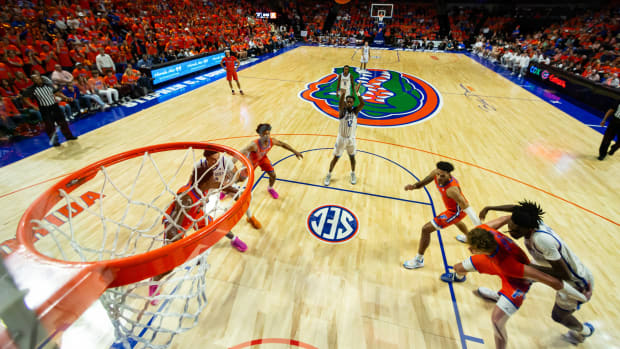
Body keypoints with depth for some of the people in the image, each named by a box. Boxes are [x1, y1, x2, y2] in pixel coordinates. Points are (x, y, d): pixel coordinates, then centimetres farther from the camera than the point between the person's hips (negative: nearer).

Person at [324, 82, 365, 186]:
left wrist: (357, 92, -37)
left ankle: (353, 174, 41)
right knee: (336, 158, 7)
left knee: (352, 157, 17)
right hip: (341, 138, -2)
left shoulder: (355, 111, -6)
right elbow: (340, 103, -34)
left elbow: (363, 103, -24)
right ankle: (329, 175, 26)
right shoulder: (342, 110, -12)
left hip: (351, 138, 2)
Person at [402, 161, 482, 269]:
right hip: (455, 207, 9)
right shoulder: (435, 173, -20)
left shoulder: (452, 189, -40)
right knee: (456, 221, 43)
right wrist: (414, 186, -32)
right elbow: (422, 182, -8)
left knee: (426, 229, -11)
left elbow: (467, 208, -35)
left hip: (456, 211, -9)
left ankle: (419, 260, 5)